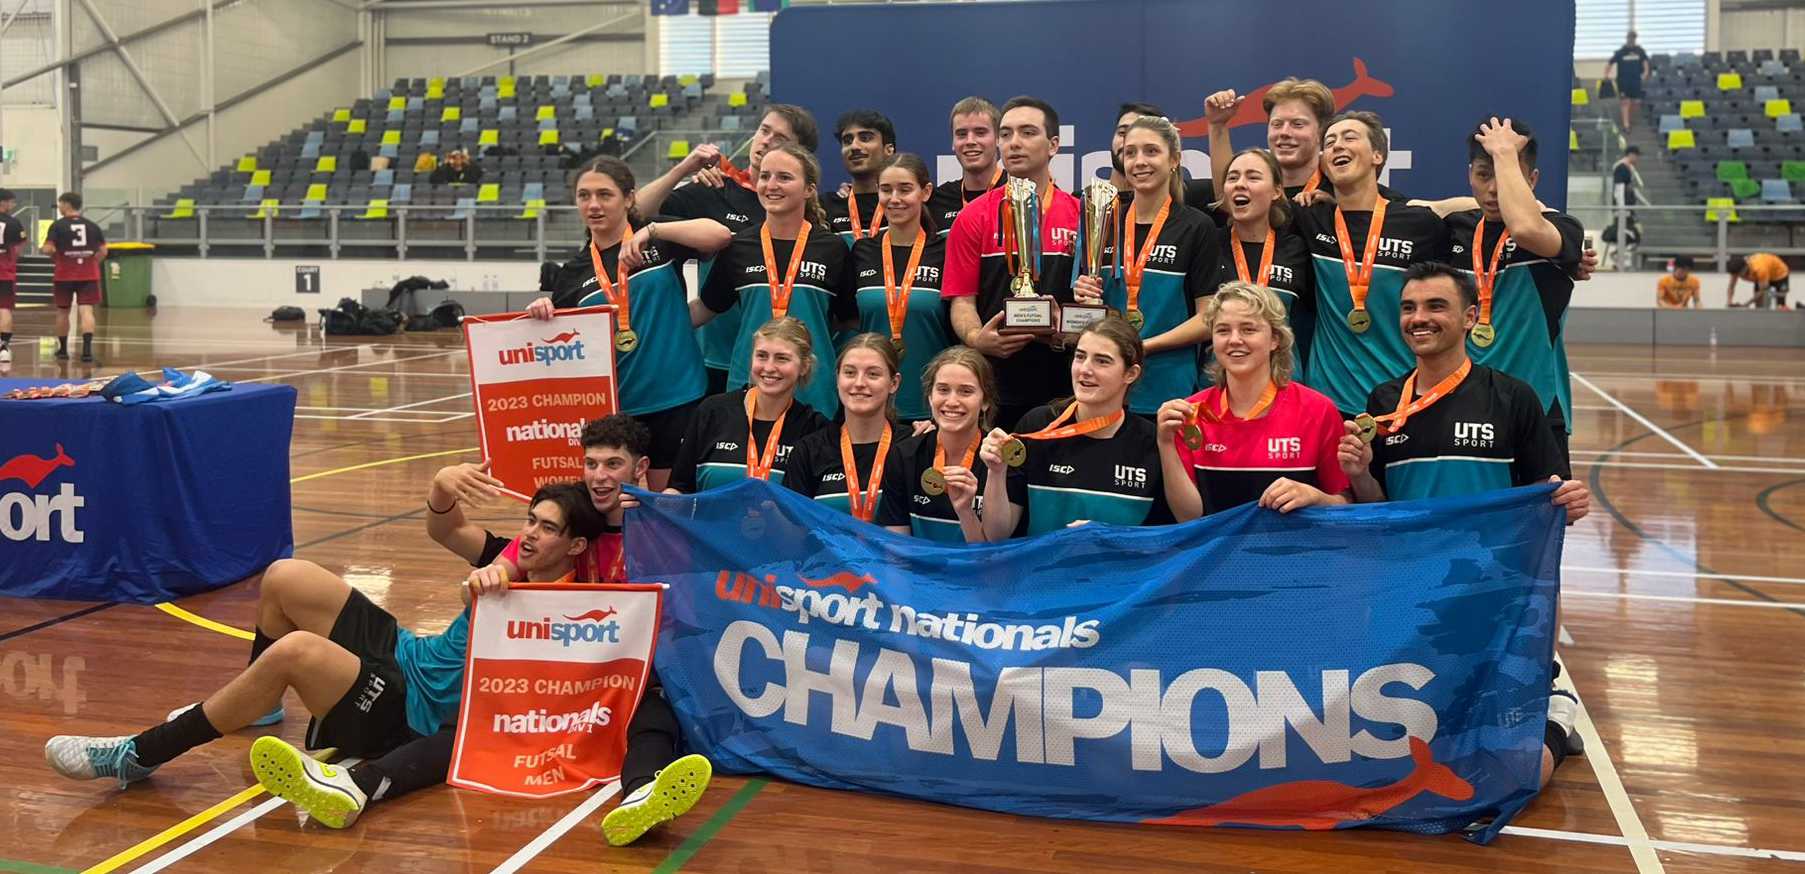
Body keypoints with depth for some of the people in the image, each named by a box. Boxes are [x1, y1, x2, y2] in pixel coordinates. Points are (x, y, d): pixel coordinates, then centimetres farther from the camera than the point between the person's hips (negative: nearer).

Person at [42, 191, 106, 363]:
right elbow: (103, 251, 3)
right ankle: (87, 349, -24)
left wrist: (55, 253, 9)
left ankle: (63, 350, 26)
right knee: (87, 311, -7)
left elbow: (47, 250, -12)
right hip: (88, 276, 1)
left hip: (64, 276, -1)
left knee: (62, 312, 15)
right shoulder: (92, 226, 4)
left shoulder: (58, 225, -5)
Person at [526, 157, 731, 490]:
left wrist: (651, 231, -22)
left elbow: (720, 234, -16)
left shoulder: (661, 242, 1)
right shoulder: (573, 273, 10)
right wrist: (542, 314, -7)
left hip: (676, 400, -3)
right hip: (608, 406, 3)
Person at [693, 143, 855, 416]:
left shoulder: (832, 249, 3)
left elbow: (850, 321, 11)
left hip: (814, 393, -1)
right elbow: (705, 309, 16)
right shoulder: (737, 247, 6)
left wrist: (807, 329, 1)